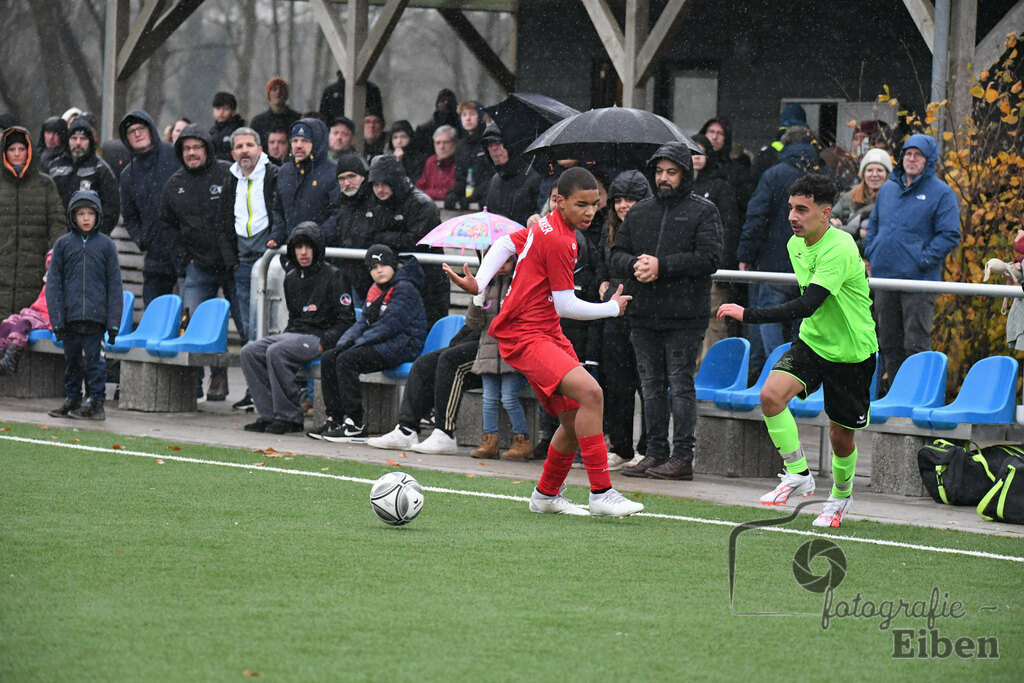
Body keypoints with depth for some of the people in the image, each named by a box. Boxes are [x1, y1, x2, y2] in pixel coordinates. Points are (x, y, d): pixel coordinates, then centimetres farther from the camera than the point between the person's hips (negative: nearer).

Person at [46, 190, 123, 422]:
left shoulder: (106, 245, 4)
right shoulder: (63, 244, 7)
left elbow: (114, 285, 5)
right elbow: (53, 283, 6)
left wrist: (114, 322, 0)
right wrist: (57, 320, -1)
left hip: (95, 315, -2)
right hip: (70, 315, 2)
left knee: (93, 358, -4)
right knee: (72, 359, 9)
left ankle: (96, 403, 1)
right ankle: (72, 400, 19)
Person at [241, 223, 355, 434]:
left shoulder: (332, 276, -6)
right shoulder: (291, 279, 17)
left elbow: (346, 320, -10)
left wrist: (322, 344, -19)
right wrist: (285, 335, 8)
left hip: (320, 336, -8)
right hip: (294, 333, 8)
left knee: (276, 352, -32)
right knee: (249, 352, -13)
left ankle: (289, 416, -25)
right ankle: (269, 415, -16)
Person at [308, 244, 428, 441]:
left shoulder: (405, 289, -10)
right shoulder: (375, 290, 18)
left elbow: (391, 324, -18)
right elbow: (364, 322, 16)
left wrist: (360, 342, -19)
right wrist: (346, 340, -3)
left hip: (401, 346, -9)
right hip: (379, 344, 9)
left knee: (346, 360, -27)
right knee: (328, 358, -4)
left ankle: (354, 424, -28)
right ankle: (335, 419, -7)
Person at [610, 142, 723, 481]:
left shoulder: (703, 212, 0)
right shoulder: (640, 212, 17)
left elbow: (709, 258, -12)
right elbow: (617, 254, 14)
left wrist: (661, 266, -17)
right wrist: (634, 266, -10)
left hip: (685, 316, -5)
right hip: (644, 313, 6)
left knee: (680, 384, -6)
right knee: (651, 385, 9)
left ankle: (683, 456, -3)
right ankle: (656, 452, 15)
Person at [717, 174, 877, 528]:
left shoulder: (840, 249, -27)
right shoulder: (795, 244, 0)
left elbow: (807, 305, -36)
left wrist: (748, 314, -38)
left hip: (852, 353, -6)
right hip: (812, 341, 6)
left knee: (841, 437, 5)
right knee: (771, 394, -21)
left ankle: (841, 495, 34)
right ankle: (798, 475, -9)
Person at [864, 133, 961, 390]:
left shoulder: (941, 194, -2)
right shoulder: (888, 189, 16)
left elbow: (949, 235, -8)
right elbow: (874, 225, 27)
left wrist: (923, 260, -15)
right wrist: (871, 253, 11)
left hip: (919, 281, -6)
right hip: (884, 277, 6)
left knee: (916, 345, -9)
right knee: (889, 344, 10)